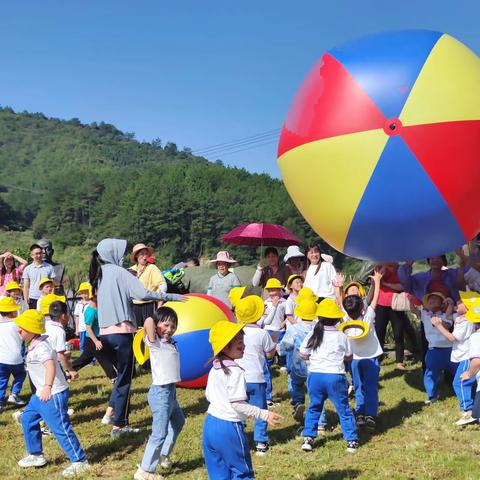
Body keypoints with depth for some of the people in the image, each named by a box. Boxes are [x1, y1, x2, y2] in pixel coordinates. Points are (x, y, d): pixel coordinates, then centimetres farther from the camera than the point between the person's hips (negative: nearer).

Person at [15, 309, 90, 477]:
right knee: (27, 419, 20)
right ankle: (36, 455, 32)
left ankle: (80, 461, 2)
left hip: (53, 395, -11)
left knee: (60, 428, -6)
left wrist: (47, 387, -56)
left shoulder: (40, 347, -23)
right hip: (41, 394, 11)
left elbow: (51, 366, -40)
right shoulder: (34, 345, 9)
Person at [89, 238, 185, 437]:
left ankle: (112, 410, 19)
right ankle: (118, 425, 4)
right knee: (124, 378, 1)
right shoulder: (119, 272, -10)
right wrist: (171, 297, -12)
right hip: (121, 331, -7)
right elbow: (143, 294, -19)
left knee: (123, 374, 20)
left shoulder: (100, 274, 13)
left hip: (106, 331, 7)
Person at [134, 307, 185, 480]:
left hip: (170, 391, 10)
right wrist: (151, 322, -12)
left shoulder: (169, 342, 10)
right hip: (161, 392, -10)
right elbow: (149, 321, -31)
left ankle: (163, 455, 39)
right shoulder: (156, 343, -15)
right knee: (160, 434, -9)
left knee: (178, 422, 27)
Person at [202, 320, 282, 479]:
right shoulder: (236, 372, -18)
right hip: (229, 427, -8)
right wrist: (265, 415, -20)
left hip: (210, 424, 8)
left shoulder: (215, 369, 8)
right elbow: (237, 404, -22)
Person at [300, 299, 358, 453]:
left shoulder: (313, 335, 1)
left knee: (314, 407, 18)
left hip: (315, 375, 2)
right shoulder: (341, 337, -2)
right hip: (335, 376, -2)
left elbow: (303, 354, 6)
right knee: (343, 409, 9)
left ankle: (308, 438, 15)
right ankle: (352, 440, 11)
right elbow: (348, 357, 7)